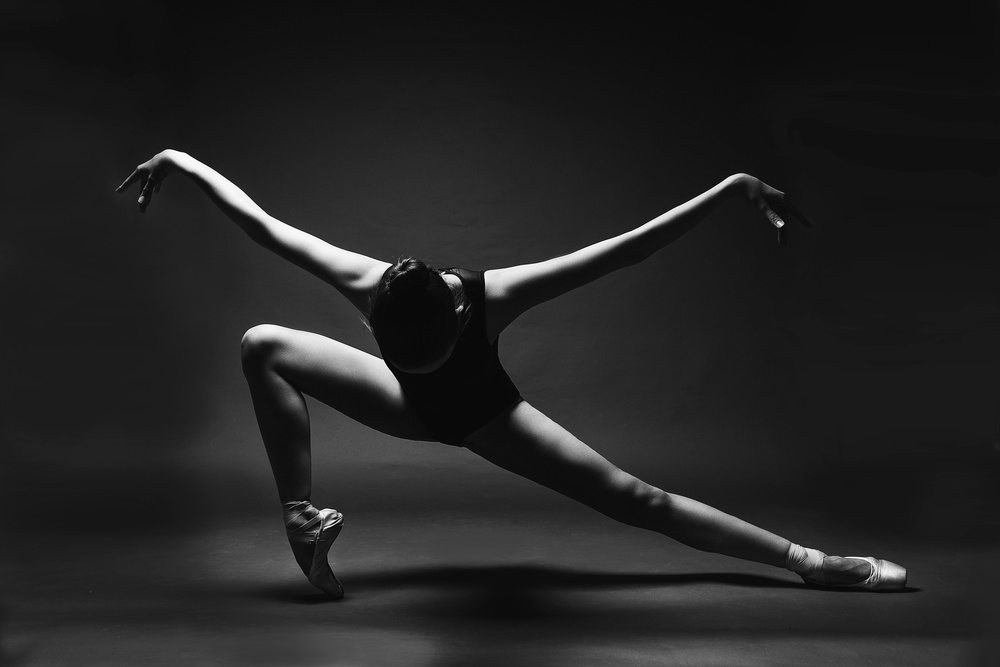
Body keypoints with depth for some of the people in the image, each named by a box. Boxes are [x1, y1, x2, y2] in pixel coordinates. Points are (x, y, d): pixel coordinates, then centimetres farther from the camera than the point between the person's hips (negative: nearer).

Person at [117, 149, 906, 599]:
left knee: (633, 496, -12)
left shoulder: (494, 295, -42)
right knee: (262, 346, -14)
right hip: (413, 408, 3)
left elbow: (629, 247, -43)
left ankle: (808, 560, -3)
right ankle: (305, 519, -10)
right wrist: (182, 160, -17)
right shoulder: (364, 283, -36)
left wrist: (737, 186, -43)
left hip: (486, 413, -2)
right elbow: (260, 222, -25)